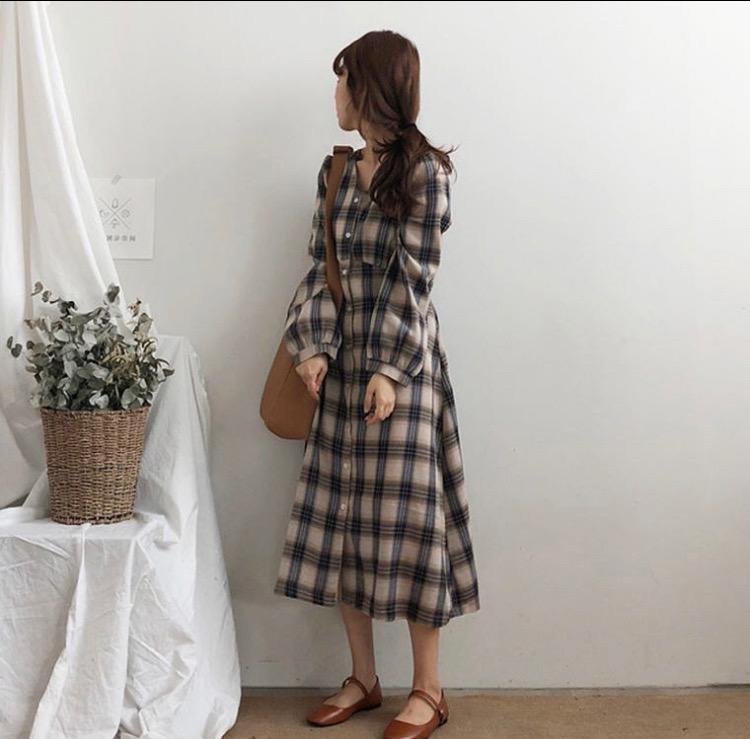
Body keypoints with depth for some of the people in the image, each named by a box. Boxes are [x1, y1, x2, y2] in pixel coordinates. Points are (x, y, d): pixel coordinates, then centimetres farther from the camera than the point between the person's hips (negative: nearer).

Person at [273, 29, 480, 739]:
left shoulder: (426, 171, -7)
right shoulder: (336, 171, 11)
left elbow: (414, 276, -12)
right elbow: (319, 267, 8)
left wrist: (389, 370, -16)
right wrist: (312, 347, -5)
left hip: (400, 362, -6)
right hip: (340, 361, 7)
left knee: (405, 517, 0)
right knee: (338, 518, 8)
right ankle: (363, 678, 24)